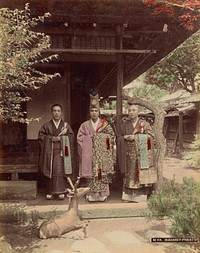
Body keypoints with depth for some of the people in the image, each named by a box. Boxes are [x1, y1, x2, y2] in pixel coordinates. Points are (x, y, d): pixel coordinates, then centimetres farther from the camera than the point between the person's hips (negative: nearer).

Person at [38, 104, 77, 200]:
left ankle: (60, 191, -1)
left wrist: (61, 138, -10)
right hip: (49, 152, 1)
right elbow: (40, 136, 3)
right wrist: (51, 138, -10)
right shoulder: (46, 125, 9)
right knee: (50, 172, 1)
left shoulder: (66, 125, 8)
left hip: (61, 151, -1)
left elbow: (71, 137, 3)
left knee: (60, 170, -10)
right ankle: (51, 191, 13)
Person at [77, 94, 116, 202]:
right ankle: (92, 195, 8)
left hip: (102, 154, 0)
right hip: (90, 155, 0)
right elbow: (80, 138, 4)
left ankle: (103, 194, 8)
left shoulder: (105, 124, 6)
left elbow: (112, 137, 3)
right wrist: (86, 147, -6)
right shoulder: (85, 125, 7)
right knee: (91, 174, -1)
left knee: (103, 174, -1)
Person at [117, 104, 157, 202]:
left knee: (141, 174, -4)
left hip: (141, 154, -1)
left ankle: (140, 196, 5)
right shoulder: (123, 124, 10)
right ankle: (128, 195, 12)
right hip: (129, 154, 2)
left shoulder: (144, 124, 4)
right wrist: (125, 138, -12)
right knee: (129, 175, 3)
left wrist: (135, 137, -13)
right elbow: (119, 137, 11)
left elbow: (151, 136, -7)